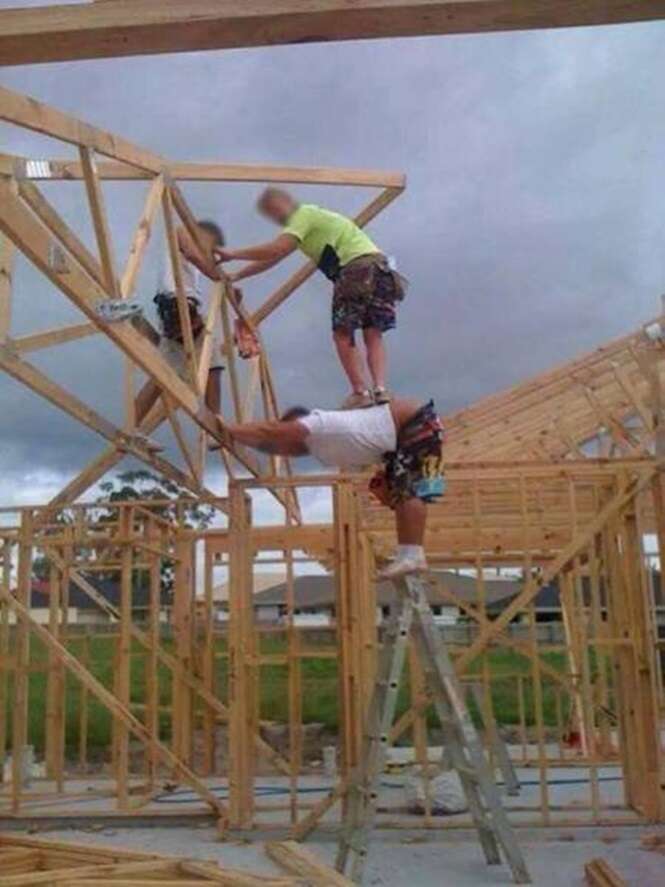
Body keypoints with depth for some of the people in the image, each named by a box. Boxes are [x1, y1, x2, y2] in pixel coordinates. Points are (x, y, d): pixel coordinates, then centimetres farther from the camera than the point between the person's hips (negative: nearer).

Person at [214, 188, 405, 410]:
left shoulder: (304, 214, 1)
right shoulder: (312, 217, 29)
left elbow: (277, 249, -14)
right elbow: (273, 257, 29)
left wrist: (233, 254, -7)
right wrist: (236, 276, 26)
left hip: (358, 266, -9)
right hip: (380, 266, 9)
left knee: (343, 333, -3)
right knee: (373, 333, 4)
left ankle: (361, 392, -7)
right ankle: (380, 389, -6)